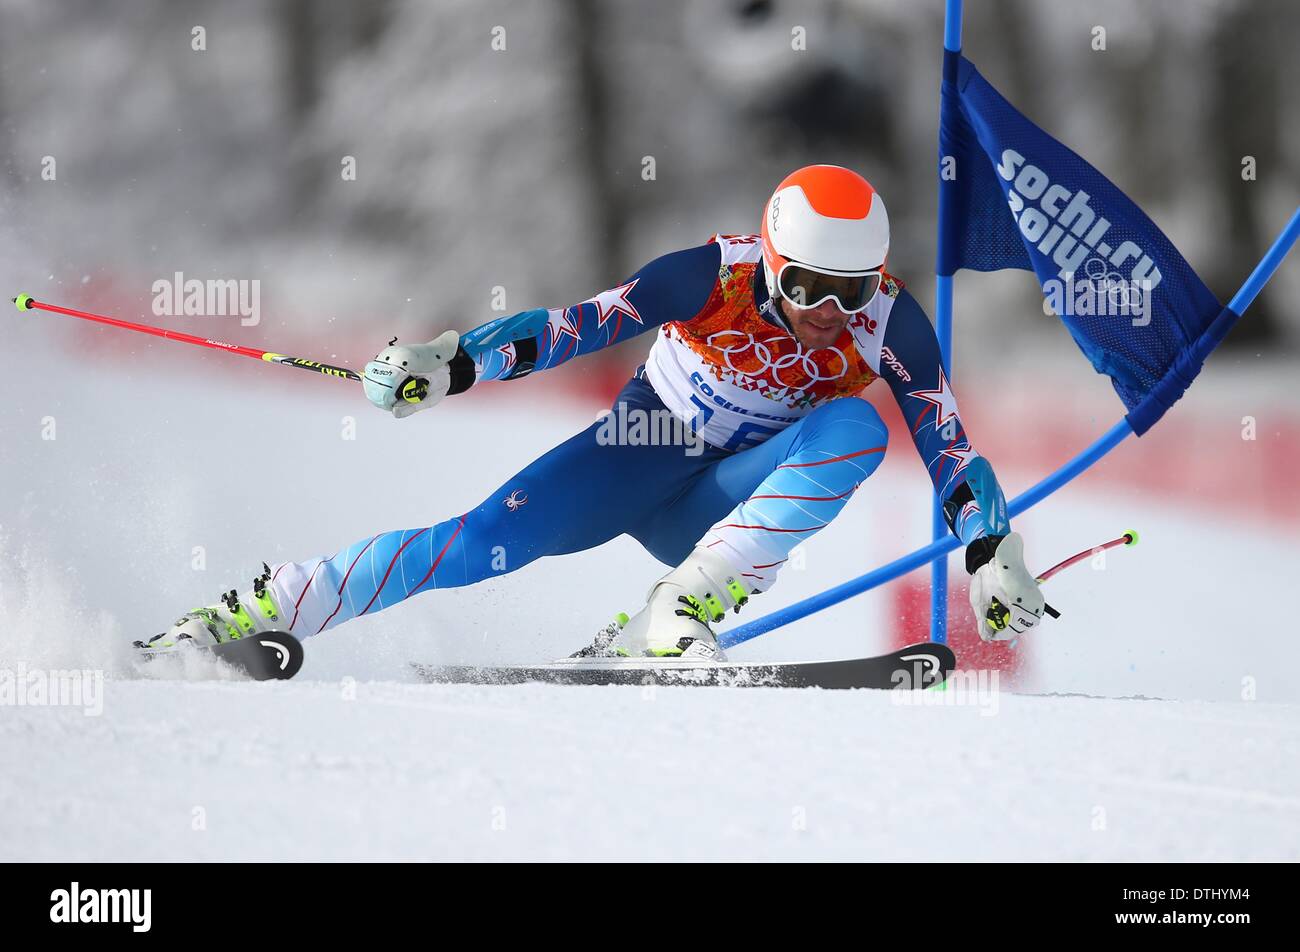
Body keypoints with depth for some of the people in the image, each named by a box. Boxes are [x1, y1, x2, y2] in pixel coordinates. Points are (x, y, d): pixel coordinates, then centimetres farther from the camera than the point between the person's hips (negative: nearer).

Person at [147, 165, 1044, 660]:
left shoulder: (891, 323, -16)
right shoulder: (715, 276, -21)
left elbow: (950, 448, -14)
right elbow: (581, 323, -24)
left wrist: (995, 554, -27)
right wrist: (453, 364, -35)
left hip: (727, 505, 2)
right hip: (636, 454, -2)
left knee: (858, 428, -26)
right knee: (489, 539, -25)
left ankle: (679, 614, -31)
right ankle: (251, 612, -14)